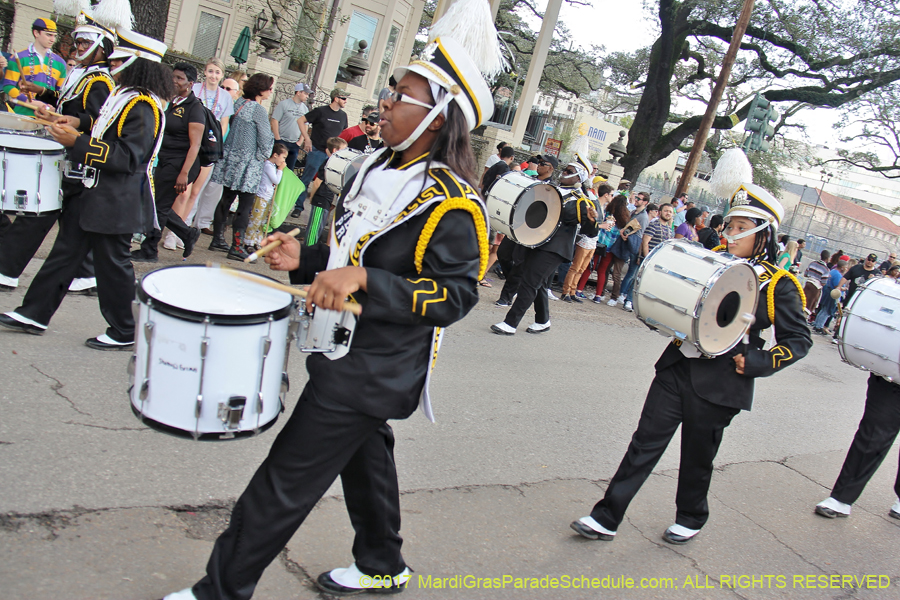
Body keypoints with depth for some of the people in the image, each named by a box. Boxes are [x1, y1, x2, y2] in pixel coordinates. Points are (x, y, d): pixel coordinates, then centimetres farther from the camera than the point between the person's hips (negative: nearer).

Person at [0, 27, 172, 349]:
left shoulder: (143, 107, -18)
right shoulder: (122, 94, 12)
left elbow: (128, 157, -24)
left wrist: (78, 143, -23)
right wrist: (74, 133, 10)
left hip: (115, 201, -10)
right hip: (92, 194, 10)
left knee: (113, 264, 1)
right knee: (65, 251, 15)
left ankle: (123, 333, 16)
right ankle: (35, 314, 25)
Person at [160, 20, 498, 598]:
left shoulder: (452, 202, -21)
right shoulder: (380, 168, 7)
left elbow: (456, 295, -23)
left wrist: (362, 281, -31)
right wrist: (307, 260, 1)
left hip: (371, 372, -9)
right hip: (351, 354, 9)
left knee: (287, 481, -1)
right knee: (365, 458, 23)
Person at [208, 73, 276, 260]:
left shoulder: (239, 103, 8)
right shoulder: (259, 110, -14)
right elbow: (266, 139, -13)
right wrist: (263, 155, 6)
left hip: (230, 159, 8)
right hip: (247, 164, -8)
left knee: (226, 199, 14)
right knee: (245, 205, -3)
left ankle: (217, 239, 22)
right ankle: (236, 247, -2)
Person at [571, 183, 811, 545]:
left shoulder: (777, 285, -5)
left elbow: (798, 339, -1)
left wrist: (757, 362, -13)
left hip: (718, 384, -4)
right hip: (677, 366, 4)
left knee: (697, 457, 11)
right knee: (645, 442, 3)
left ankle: (691, 519, 36)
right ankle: (607, 518, 9)